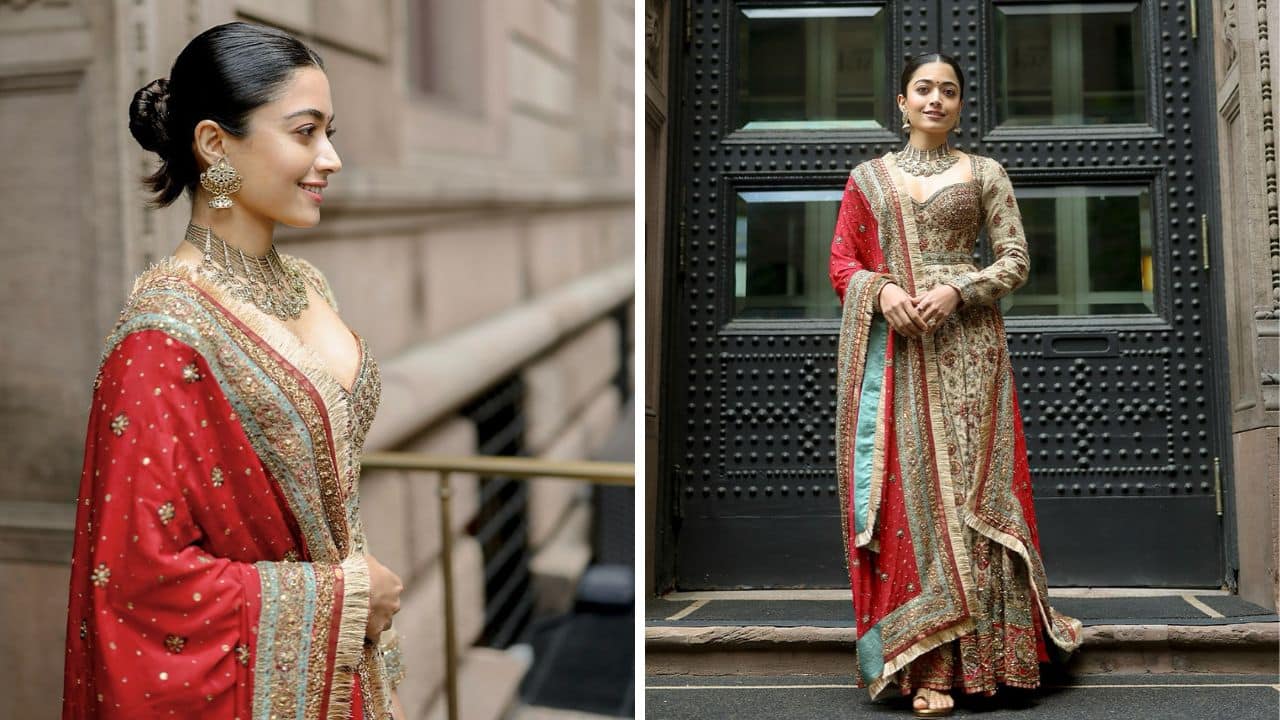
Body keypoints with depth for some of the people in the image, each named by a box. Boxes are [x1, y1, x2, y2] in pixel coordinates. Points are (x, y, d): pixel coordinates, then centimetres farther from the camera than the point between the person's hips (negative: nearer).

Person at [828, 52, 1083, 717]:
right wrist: (882, 290, -10)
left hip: (965, 344, -1)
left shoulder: (984, 174, 12)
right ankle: (914, 655, -2)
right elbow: (841, 263, 10)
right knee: (900, 486, -5)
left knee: (964, 485, -6)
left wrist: (956, 290, -11)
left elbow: (1016, 261, 6)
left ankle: (953, 658, -1)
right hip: (889, 349, 1)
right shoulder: (867, 177, 15)